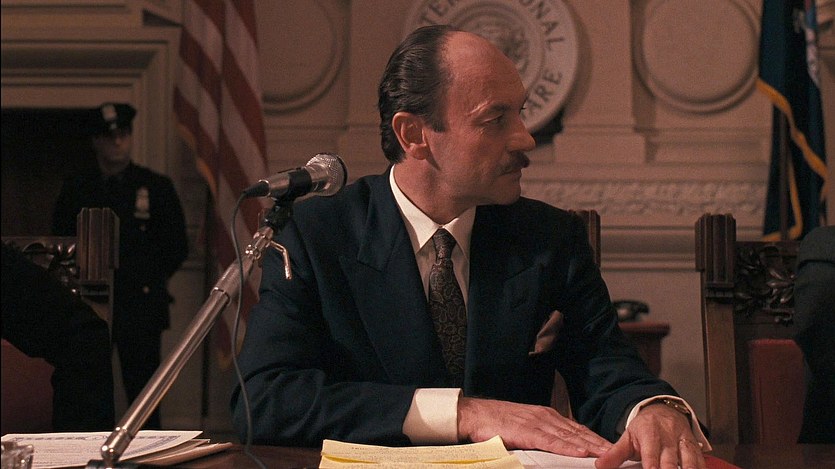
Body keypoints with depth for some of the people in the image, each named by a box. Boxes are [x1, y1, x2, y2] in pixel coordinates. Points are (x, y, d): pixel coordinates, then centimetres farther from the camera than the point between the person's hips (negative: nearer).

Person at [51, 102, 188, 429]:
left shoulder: (157, 187, 8)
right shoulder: (76, 189, 12)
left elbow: (177, 247, 9)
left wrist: (149, 279, 3)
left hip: (141, 305, -2)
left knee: (142, 390, -4)